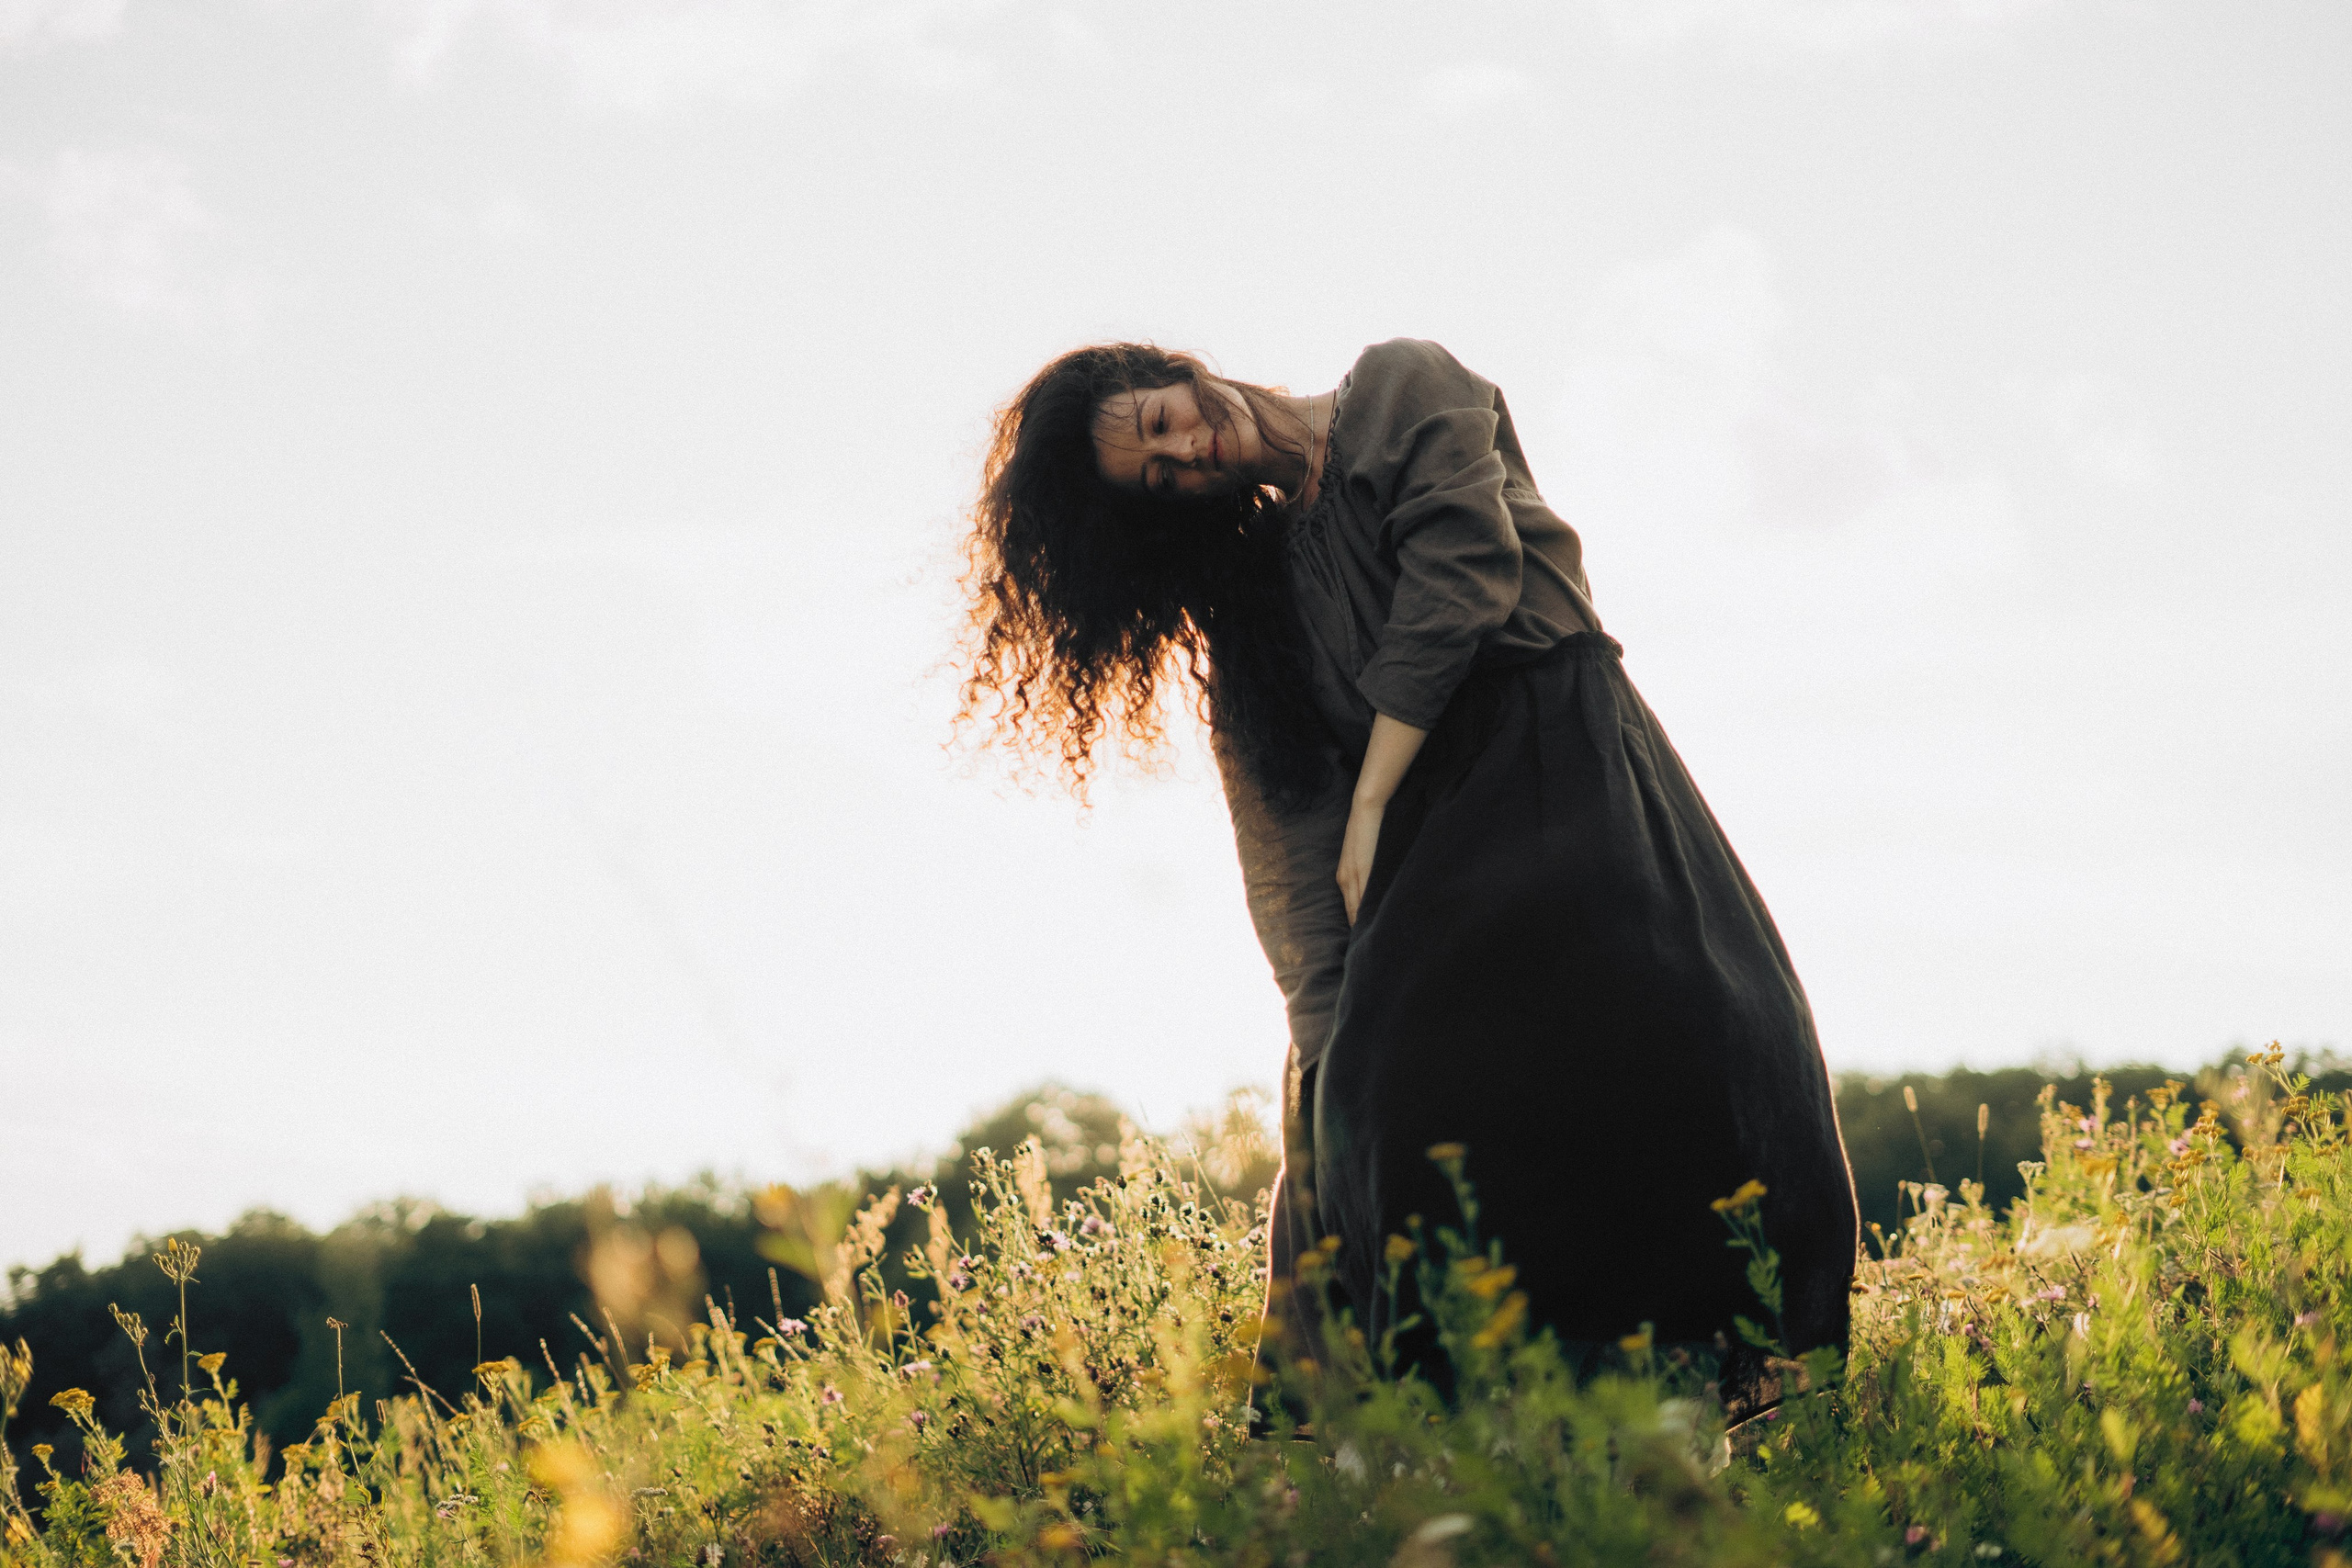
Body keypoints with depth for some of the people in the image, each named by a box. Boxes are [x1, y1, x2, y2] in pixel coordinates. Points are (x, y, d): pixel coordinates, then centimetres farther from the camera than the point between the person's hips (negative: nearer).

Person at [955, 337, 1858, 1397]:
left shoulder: (1402, 387, 8)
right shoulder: (1247, 585, 15)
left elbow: (1462, 569, -6)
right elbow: (1282, 832, 6)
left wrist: (1370, 805, -7)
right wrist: (1328, 1029, -8)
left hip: (1562, 753, -4)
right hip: (1428, 826, 4)